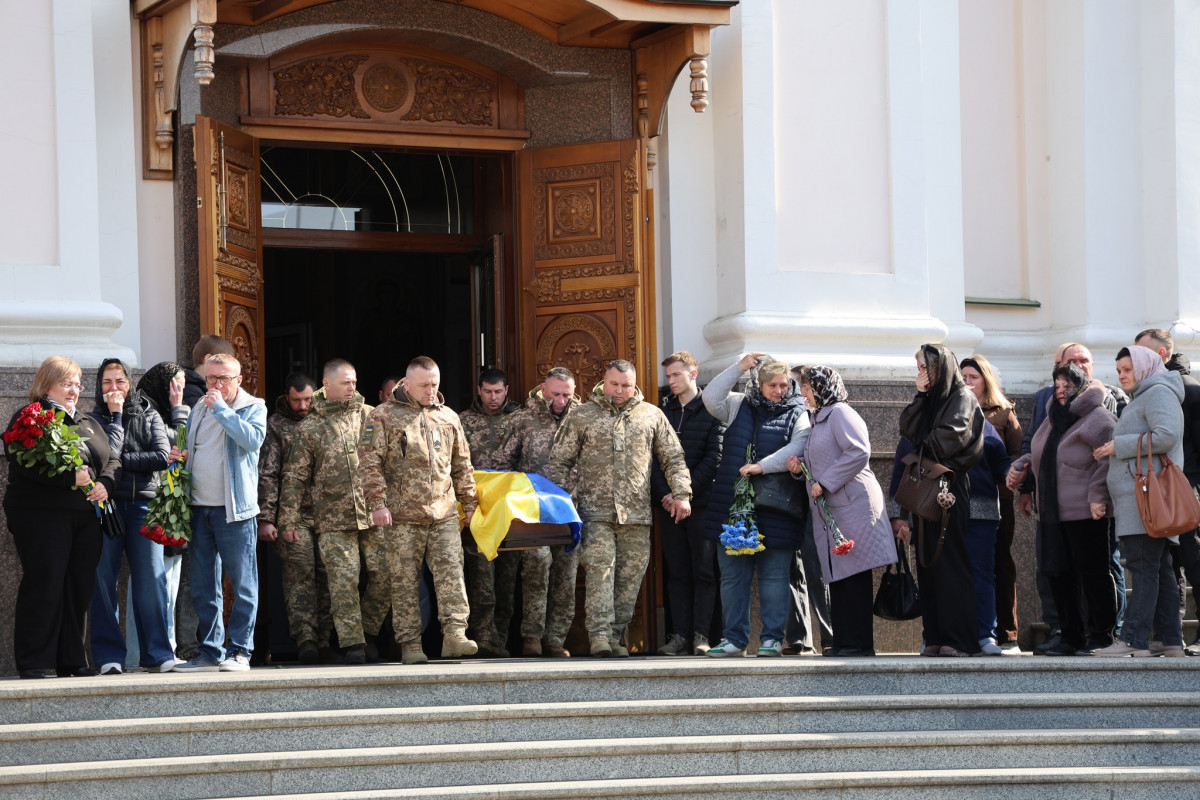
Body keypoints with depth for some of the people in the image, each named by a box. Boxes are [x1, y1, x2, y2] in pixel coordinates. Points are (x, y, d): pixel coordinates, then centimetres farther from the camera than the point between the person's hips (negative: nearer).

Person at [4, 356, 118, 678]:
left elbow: (112, 460, 19)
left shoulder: (88, 424, 22)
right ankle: (34, 662, -4)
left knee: (80, 588, 4)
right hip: (42, 516, -6)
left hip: (85, 517, 6)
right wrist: (70, 477, -19)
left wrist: (104, 484, -3)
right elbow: (24, 464, -14)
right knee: (44, 588, -8)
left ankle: (72, 660, 11)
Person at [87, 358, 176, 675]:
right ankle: (109, 656, 1)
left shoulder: (149, 416, 13)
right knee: (104, 579, -3)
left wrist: (121, 460, -6)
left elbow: (163, 457, -2)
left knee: (151, 579, -6)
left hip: (143, 503, 0)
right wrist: (116, 417, -3)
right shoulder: (94, 419, 11)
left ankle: (157, 653, -2)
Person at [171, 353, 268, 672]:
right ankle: (210, 651, 15)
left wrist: (222, 409, -15)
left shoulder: (253, 407, 0)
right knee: (203, 587, 8)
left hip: (234, 509, -6)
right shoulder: (199, 410, 17)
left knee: (242, 584, -3)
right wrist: (180, 456, 5)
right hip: (199, 508, 6)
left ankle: (240, 651, 1)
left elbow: (253, 440, -19)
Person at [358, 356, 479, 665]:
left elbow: (462, 465, 22)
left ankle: (454, 635, -12)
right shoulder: (383, 417, 2)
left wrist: (469, 502, 20)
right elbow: (369, 463, -4)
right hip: (403, 516, -3)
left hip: (444, 514, 3)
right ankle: (410, 645, 5)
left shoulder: (448, 418, 15)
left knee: (451, 572, -10)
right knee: (405, 581, 1)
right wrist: (377, 503, -11)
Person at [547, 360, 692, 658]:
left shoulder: (651, 416, 13)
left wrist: (681, 493, 4)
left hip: (636, 512, 2)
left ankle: (616, 636, 7)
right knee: (599, 568, -14)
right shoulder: (581, 417, 9)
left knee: (630, 575, 1)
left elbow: (674, 459, 14)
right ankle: (599, 634, -16)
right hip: (596, 511, -2)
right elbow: (560, 462, 10)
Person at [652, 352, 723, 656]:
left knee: (704, 571, -3)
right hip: (669, 505, 4)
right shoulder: (663, 411, 14)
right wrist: (664, 494, -7)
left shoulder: (711, 410, 1)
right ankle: (680, 635, 4)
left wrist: (686, 492, -13)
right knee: (677, 573, 4)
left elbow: (714, 457, -7)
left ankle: (701, 635, -3)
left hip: (702, 503, -4)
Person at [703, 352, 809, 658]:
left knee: (774, 576, -1)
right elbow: (711, 398, 0)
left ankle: (772, 638, 6)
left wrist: (762, 466, -17)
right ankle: (734, 638, 9)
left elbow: (797, 449, -9)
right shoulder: (739, 406, 14)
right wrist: (739, 367, -3)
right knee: (732, 574, 3)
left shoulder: (797, 415, 5)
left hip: (775, 512, -3)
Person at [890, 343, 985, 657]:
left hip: (950, 487, -8)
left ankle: (959, 639, -11)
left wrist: (924, 450, 0)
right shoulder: (929, 400, 20)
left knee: (950, 561, -10)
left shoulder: (962, 397, -3)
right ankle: (936, 637, 4)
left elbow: (952, 436, -15)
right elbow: (908, 430, 9)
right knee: (928, 563, 4)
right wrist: (919, 396, 0)